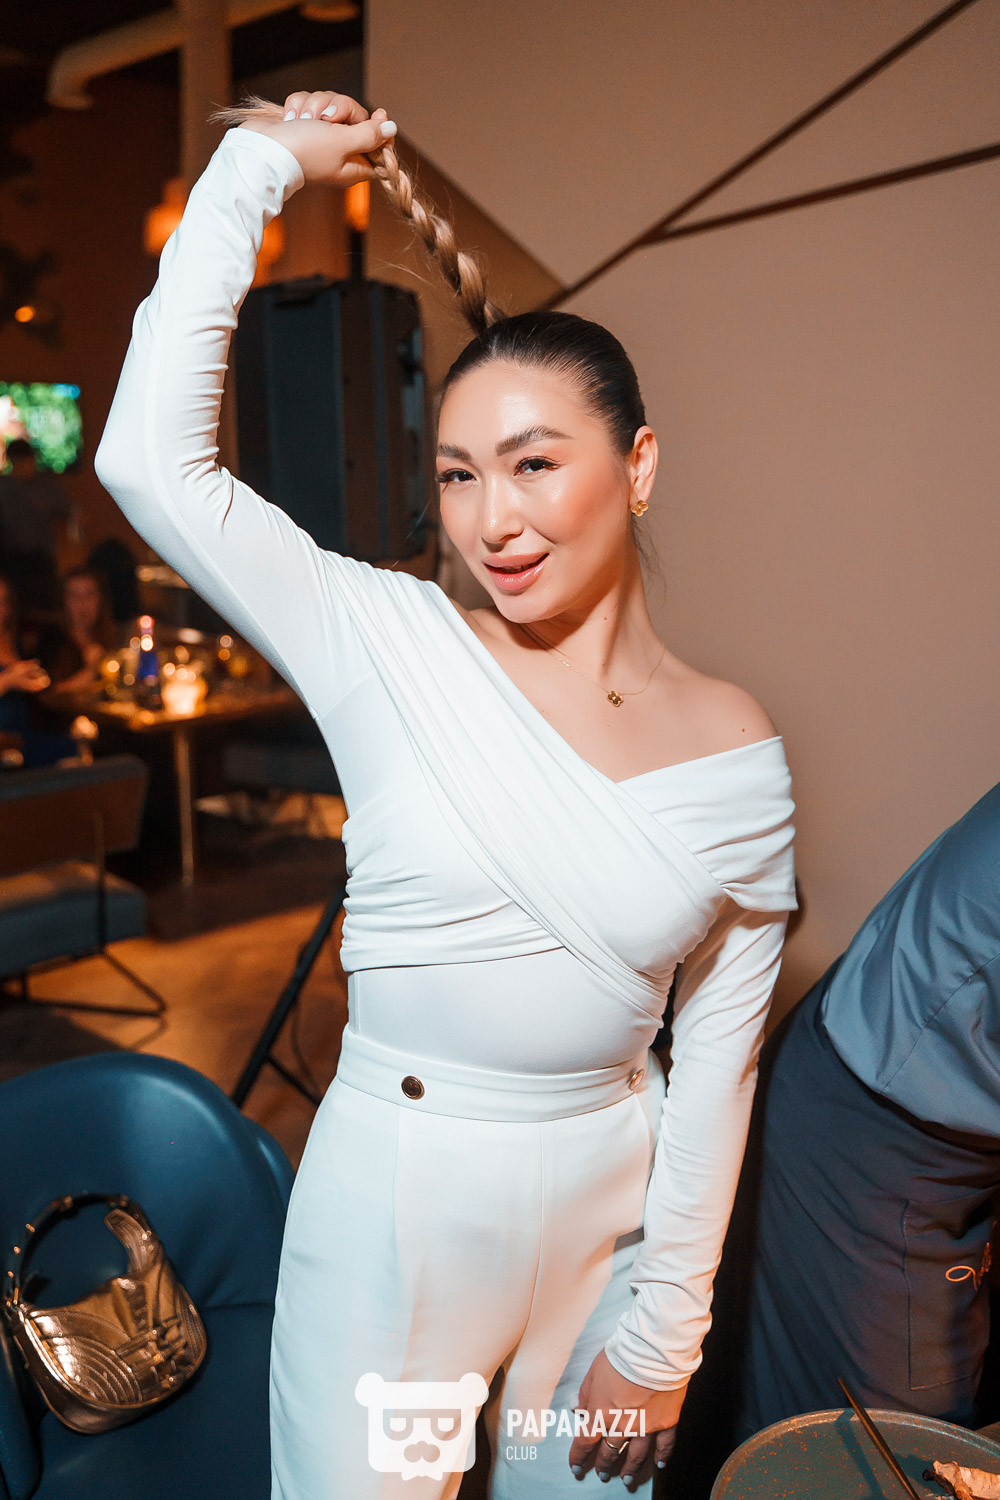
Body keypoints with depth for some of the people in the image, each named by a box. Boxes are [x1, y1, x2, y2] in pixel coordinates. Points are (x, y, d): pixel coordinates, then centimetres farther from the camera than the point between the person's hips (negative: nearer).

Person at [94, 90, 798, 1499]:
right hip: (390, 1205, -1)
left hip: (611, 1208, 2)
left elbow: (719, 1056, -2)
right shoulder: (389, 644, -10)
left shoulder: (739, 750, -6)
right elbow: (153, 458, -19)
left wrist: (666, 1333, 1)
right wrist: (260, 163, -12)